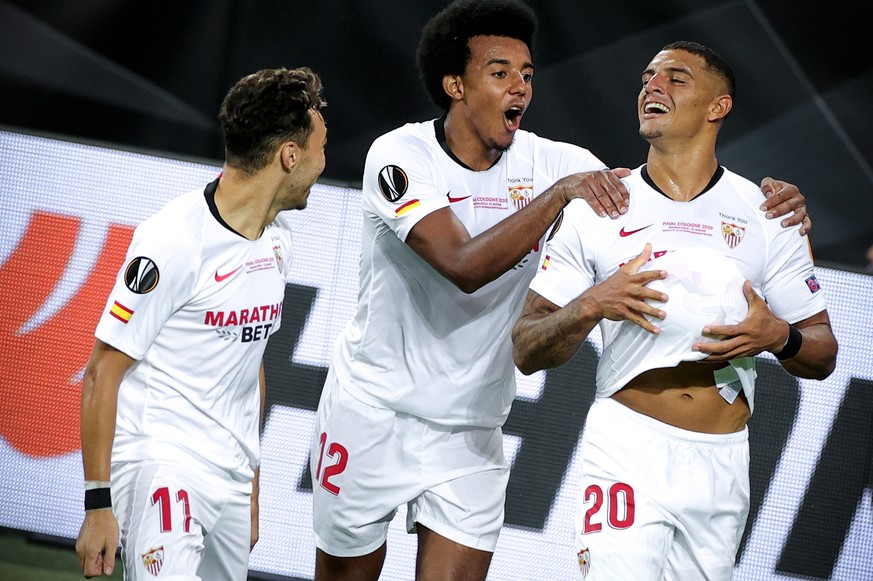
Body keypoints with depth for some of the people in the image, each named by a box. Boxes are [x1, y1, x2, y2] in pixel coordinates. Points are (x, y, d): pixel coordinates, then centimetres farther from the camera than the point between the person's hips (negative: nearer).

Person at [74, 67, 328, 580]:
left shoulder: (278, 238, 11)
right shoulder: (175, 242, -15)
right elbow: (102, 374, -13)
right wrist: (97, 505, -16)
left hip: (231, 475, 8)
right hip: (161, 461, -8)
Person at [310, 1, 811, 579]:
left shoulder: (550, 163, -6)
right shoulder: (401, 156, -17)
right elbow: (464, 266, -31)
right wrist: (559, 193, -37)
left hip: (472, 429, 2)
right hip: (373, 408, -2)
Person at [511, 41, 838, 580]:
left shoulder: (766, 214, 7)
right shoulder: (596, 209, 5)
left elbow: (823, 357, 10)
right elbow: (526, 351, 3)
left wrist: (779, 336, -12)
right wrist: (591, 306, -15)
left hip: (723, 460, 2)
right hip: (628, 448, -2)